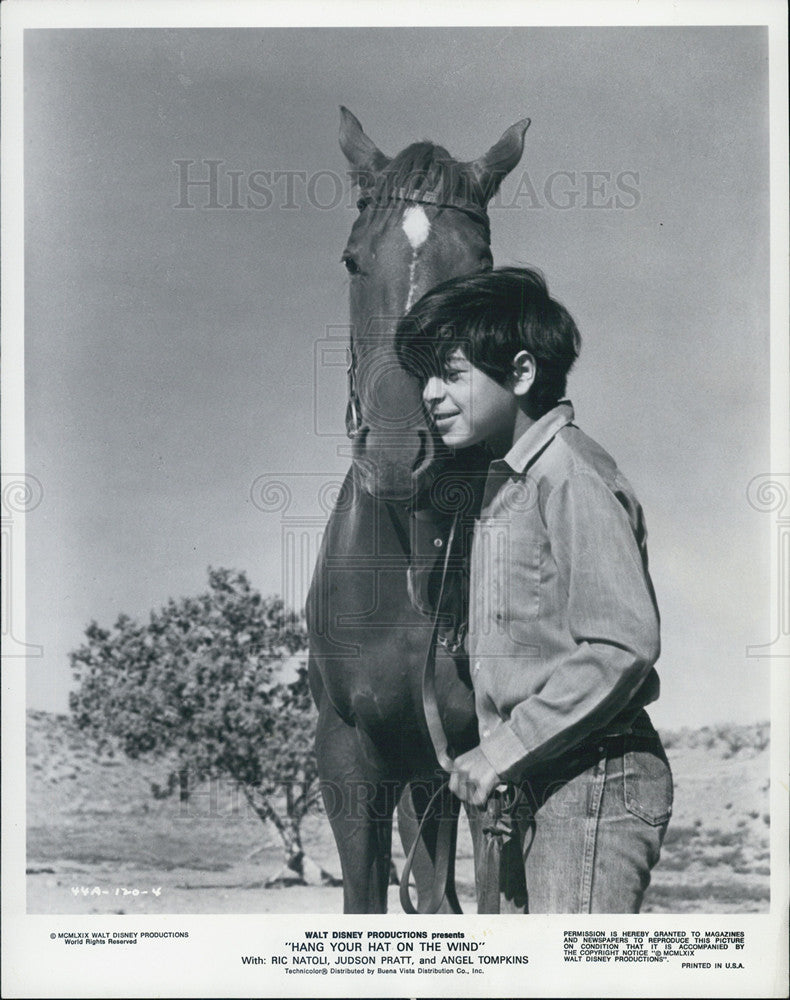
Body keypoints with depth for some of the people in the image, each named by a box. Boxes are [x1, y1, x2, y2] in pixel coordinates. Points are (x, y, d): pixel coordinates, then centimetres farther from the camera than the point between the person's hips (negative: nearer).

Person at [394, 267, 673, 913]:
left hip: (591, 782, -10)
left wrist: (505, 749, -18)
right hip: (542, 788, 10)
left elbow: (622, 645, -20)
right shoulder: (506, 483, 17)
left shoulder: (569, 472, -13)